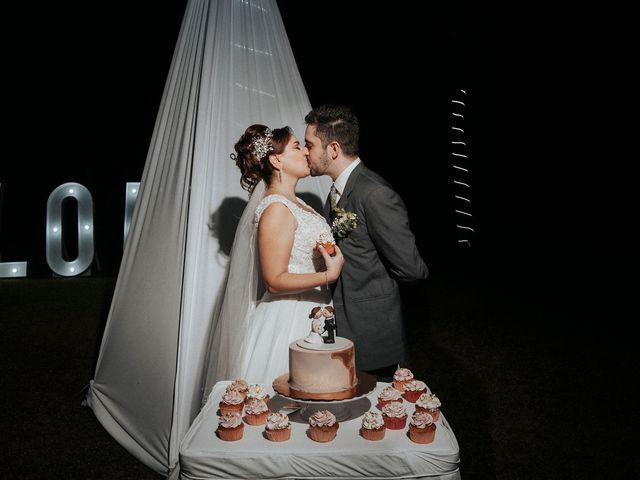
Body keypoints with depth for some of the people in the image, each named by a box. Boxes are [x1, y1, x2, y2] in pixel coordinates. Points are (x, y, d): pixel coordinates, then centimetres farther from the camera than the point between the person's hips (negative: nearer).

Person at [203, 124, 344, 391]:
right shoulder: (276, 209, -17)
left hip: (308, 316, 9)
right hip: (287, 321, -9)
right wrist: (329, 275, -22)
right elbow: (274, 281, -19)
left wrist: (332, 254, 10)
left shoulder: (294, 203, 11)